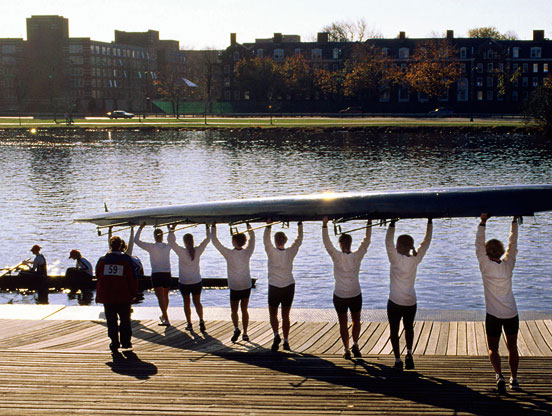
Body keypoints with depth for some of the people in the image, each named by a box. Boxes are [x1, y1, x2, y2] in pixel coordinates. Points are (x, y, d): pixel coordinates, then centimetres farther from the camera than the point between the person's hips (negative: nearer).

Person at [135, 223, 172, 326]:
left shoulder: (151, 247, -9)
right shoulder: (168, 246, 1)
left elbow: (136, 240, -3)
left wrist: (141, 228, 4)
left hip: (156, 274, -4)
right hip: (167, 274, 4)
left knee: (160, 297, -5)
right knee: (165, 296, 20)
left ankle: (166, 320, -14)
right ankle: (164, 316, 39)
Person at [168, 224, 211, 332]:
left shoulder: (182, 252, -17)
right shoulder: (198, 251, -8)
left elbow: (170, 240, -16)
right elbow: (207, 239, 5)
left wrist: (172, 228, -8)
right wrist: (207, 228, 15)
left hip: (184, 282, -3)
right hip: (197, 281, 3)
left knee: (186, 303, 11)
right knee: (197, 302, 13)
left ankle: (189, 324, 12)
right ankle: (201, 320, -5)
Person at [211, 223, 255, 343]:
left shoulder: (229, 254, -17)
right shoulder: (247, 253, -7)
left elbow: (215, 241, -11)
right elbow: (252, 238, 11)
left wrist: (213, 227, 0)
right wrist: (248, 225, 22)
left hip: (235, 288, -3)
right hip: (247, 286, 3)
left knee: (234, 311, 10)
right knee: (244, 310, 15)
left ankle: (236, 328, -14)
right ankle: (245, 334, 15)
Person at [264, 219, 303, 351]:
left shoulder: (272, 252, -12)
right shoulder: (290, 252, -5)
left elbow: (266, 239, 1)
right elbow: (299, 240, 8)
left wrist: (269, 225, 7)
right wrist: (300, 225, 18)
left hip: (274, 287, -2)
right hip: (289, 287, 2)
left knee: (273, 314, 12)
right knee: (285, 316, 11)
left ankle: (276, 335, -12)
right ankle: (286, 342, 11)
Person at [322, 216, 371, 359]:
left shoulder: (337, 257, -13)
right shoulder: (357, 256, -9)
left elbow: (327, 243, -10)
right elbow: (366, 242, 1)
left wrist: (324, 225, -9)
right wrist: (369, 225, 6)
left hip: (340, 296, -1)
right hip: (355, 295, 1)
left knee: (343, 324, 10)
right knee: (356, 321, 19)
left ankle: (347, 350, 11)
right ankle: (355, 344, 4)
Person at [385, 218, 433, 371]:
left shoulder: (396, 259, -16)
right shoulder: (415, 259, -4)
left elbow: (388, 242, -17)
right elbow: (426, 242, 5)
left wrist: (392, 224, -14)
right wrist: (430, 221, 10)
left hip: (395, 302, -4)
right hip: (411, 302, 4)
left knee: (394, 331, 11)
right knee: (409, 327, 25)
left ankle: (398, 360, 11)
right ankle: (409, 353, 11)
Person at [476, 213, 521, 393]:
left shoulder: (486, 266, -11)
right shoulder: (508, 264, -3)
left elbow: (479, 244, -4)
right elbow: (513, 244, 9)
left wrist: (483, 222, 1)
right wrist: (515, 221, 17)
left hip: (494, 315, -3)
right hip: (512, 314, 3)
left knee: (493, 349, 6)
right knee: (512, 347, 18)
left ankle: (499, 375, -15)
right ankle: (514, 379, 23)